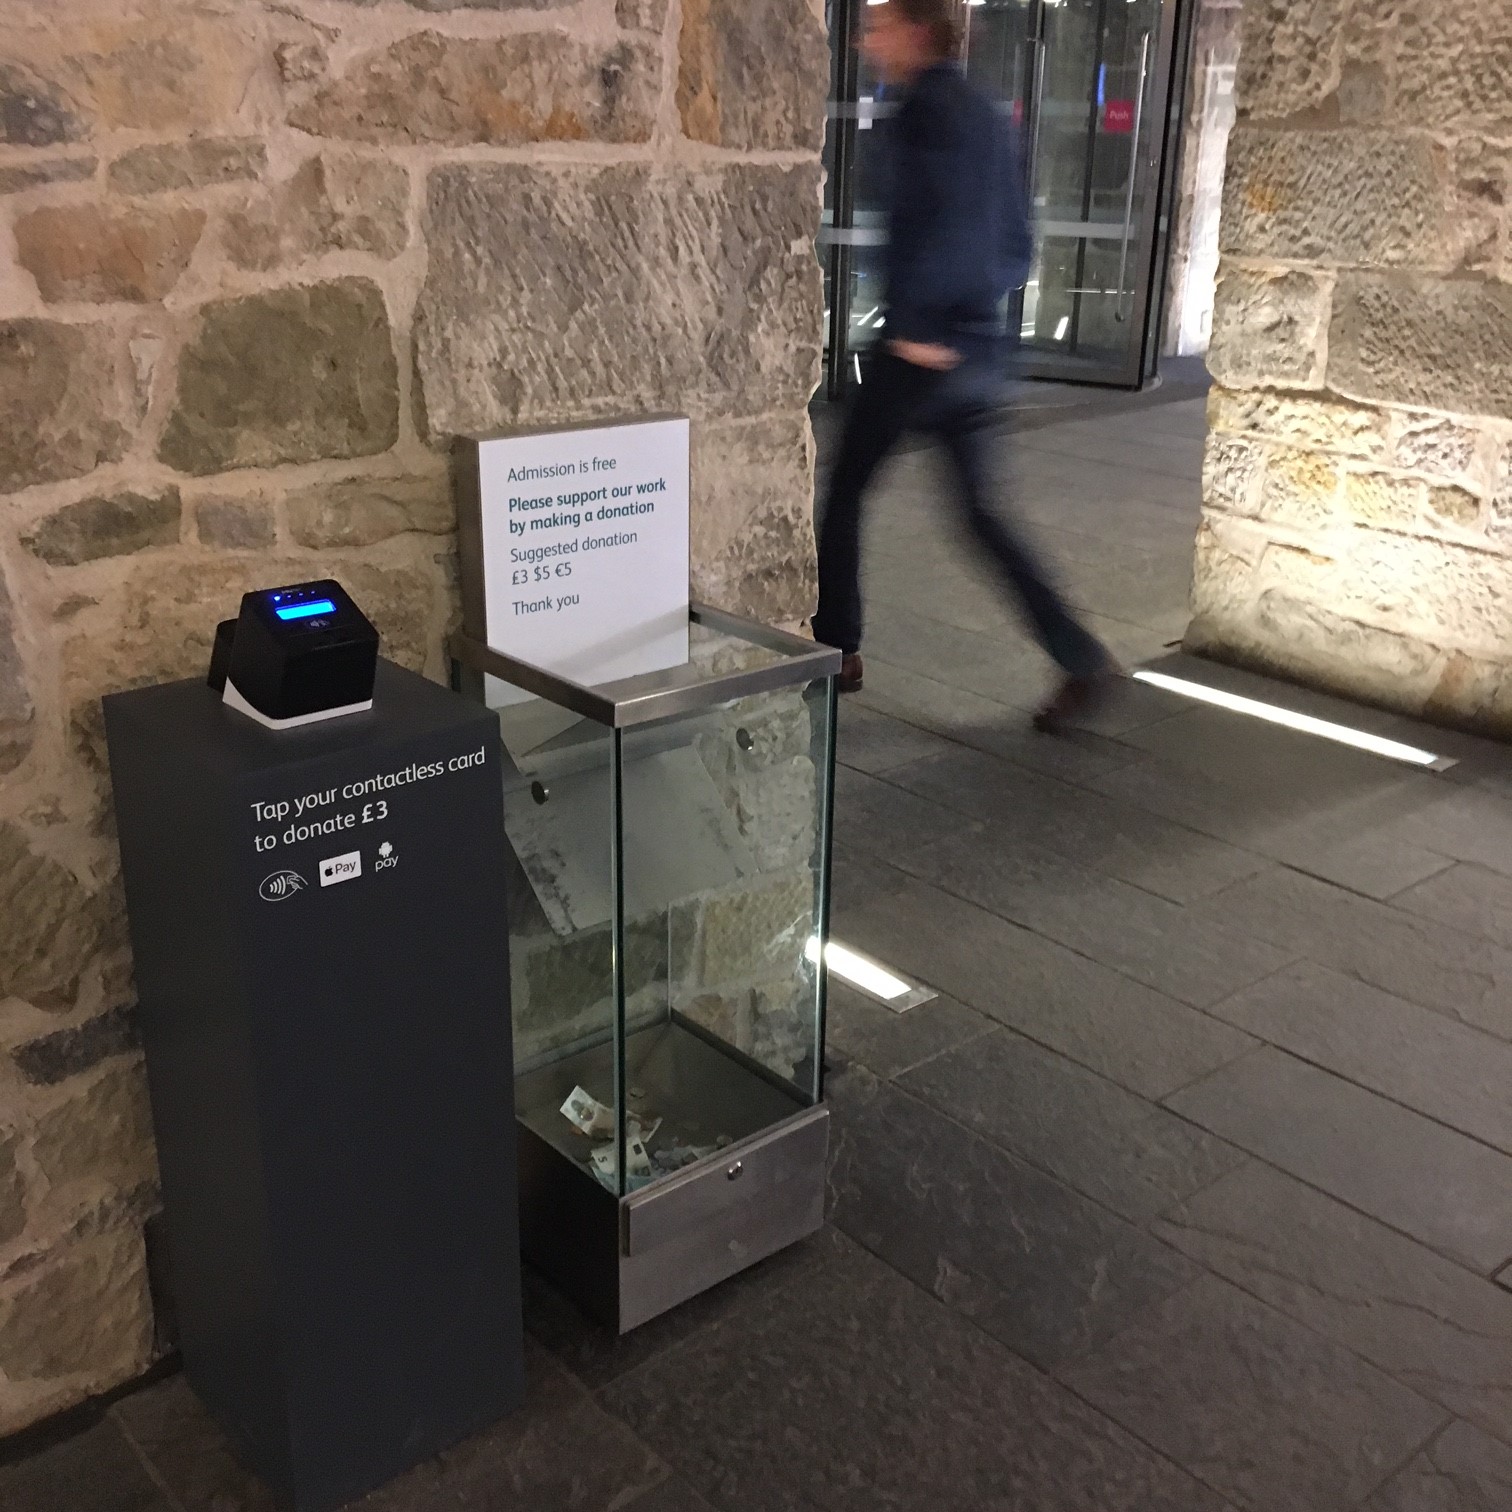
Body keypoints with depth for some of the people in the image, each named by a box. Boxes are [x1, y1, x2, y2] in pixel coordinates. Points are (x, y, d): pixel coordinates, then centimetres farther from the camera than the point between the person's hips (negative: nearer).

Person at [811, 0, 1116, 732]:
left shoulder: (925, 110, -9)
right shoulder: (985, 114, 17)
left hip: (919, 343, -8)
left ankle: (835, 648, 17)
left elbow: (948, 223, -23)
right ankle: (1080, 657, 6)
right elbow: (1017, 244, 18)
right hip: (978, 346, 8)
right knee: (979, 508, 11)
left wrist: (918, 322, -19)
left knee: (844, 492, 7)